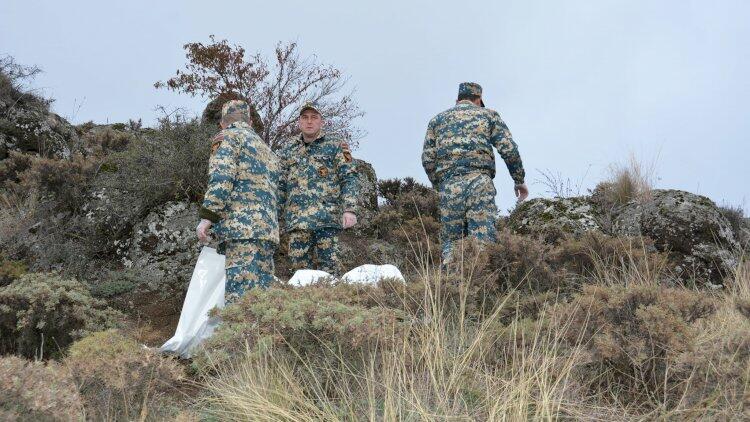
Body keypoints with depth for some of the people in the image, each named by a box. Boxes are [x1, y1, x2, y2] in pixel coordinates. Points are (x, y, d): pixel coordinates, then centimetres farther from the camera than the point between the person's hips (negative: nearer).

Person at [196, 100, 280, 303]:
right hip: (268, 228, 8)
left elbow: (221, 178, -9)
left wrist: (207, 217, -11)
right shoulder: (266, 148, 30)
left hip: (242, 225, -8)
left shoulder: (228, 136, 6)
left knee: (239, 294, -16)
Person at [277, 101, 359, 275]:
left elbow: (349, 178, 1)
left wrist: (350, 209, -10)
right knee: (299, 265, 1)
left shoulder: (335, 145, 7)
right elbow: (280, 184, 20)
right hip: (296, 220, 3)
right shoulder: (288, 148, 17)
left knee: (329, 265, -5)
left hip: (327, 218, -3)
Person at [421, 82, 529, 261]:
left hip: (449, 185, 2)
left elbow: (427, 159, 11)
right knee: (484, 240, -7)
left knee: (451, 241, 7)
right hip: (479, 181, -2)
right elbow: (509, 149, 4)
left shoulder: (437, 120, 20)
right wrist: (519, 180, 12)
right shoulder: (488, 114, 15)